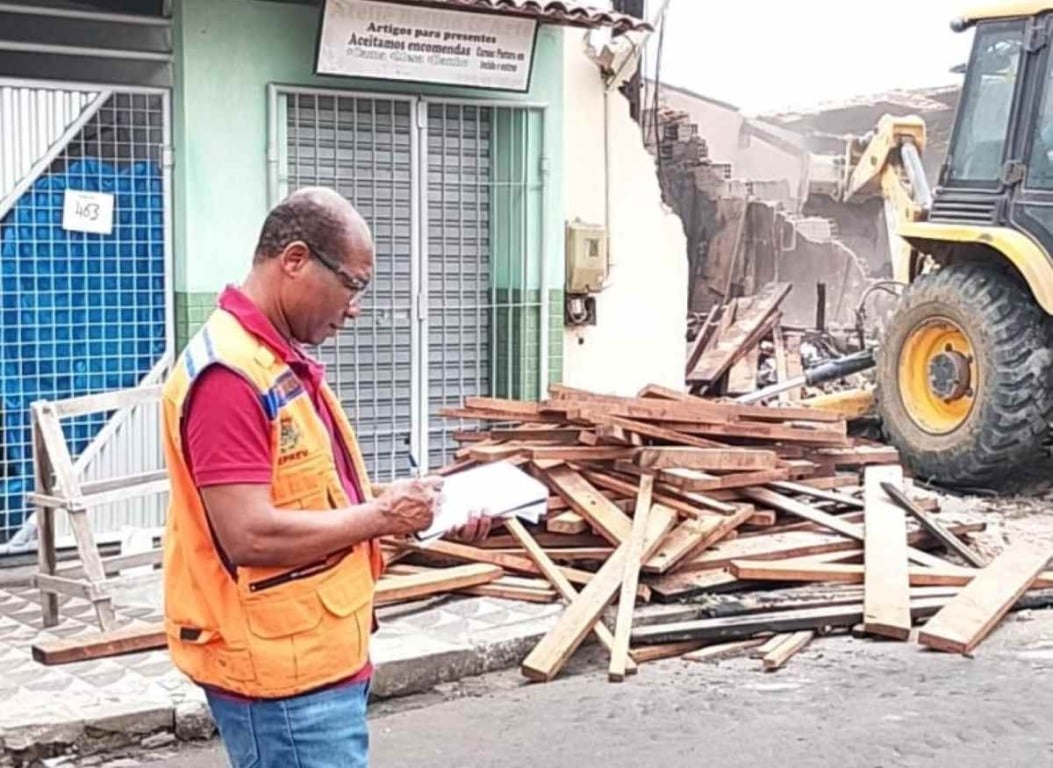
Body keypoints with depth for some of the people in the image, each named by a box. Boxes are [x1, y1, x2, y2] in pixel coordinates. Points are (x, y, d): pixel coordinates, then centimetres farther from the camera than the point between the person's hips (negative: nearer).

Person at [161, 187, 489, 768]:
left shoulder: (285, 364, 12)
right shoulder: (229, 375, -20)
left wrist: (414, 512, 4)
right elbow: (251, 536, -27)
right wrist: (381, 515, -16)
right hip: (282, 671, -10)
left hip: (319, 659, 10)